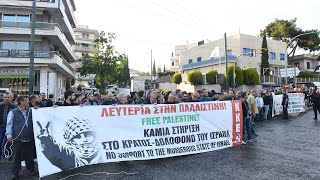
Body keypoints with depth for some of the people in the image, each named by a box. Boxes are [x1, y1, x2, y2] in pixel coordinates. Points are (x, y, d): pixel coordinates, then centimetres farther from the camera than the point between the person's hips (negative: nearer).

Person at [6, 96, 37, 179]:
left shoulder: (30, 111, 6)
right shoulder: (13, 112, -4)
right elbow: (9, 124, -4)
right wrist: (9, 135, -10)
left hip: (29, 138, 3)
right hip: (18, 139, -3)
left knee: (29, 155, 14)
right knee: (17, 156, 8)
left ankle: (31, 169, 29)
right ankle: (15, 173, 23)